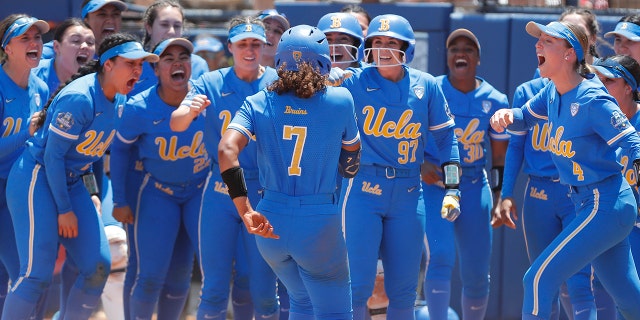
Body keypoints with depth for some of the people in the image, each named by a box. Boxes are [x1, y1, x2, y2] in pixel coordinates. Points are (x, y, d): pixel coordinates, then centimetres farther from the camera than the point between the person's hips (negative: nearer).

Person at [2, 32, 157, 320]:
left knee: (98, 267, -1)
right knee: (37, 273, -13)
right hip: (37, 178, -8)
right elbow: (52, 155, -19)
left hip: (73, 183, 8)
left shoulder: (119, 101, 3)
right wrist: (64, 210, -15)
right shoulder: (79, 98, -23)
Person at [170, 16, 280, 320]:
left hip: (264, 195, 0)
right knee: (215, 288, 2)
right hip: (221, 194, 1)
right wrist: (190, 110, -34)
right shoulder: (212, 83, 0)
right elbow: (176, 124, -12)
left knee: (262, 289, 3)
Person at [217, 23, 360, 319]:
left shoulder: (257, 104, -1)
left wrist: (245, 211, -17)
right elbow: (350, 165, 8)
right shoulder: (340, 101, -4)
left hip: (270, 222, 4)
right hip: (320, 224, -4)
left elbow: (226, 150, -18)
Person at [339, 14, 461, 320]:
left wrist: (452, 190, 5)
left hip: (407, 193, 3)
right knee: (358, 283, -7)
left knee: (404, 288, 8)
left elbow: (445, 136, 9)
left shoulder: (425, 86, 4)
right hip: (363, 189, -3)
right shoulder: (353, 83, -4)